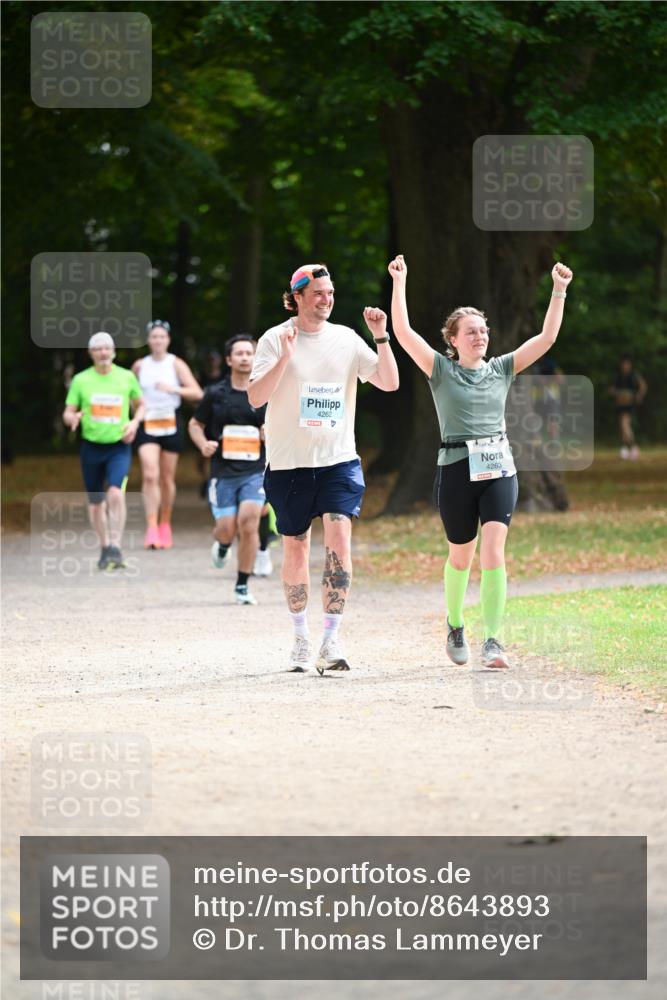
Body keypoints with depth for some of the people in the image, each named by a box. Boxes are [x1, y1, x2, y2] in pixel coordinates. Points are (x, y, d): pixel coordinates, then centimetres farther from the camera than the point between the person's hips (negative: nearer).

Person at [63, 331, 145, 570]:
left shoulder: (127, 377, 2)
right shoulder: (81, 380, 2)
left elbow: (140, 405, 16)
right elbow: (67, 413, 5)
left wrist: (135, 422, -4)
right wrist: (73, 418, -19)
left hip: (119, 446, -2)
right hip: (91, 446, 2)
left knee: (116, 493, -22)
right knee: (95, 502, 8)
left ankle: (115, 548, -19)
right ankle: (105, 548, 26)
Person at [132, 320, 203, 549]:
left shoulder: (176, 364, -1)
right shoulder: (140, 366, 5)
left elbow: (197, 393, -11)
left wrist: (173, 389, -24)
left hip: (171, 425, 0)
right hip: (147, 425, 0)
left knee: (167, 478, 8)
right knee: (150, 475, -16)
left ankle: (165, 525, 24)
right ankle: (151, 528, -20)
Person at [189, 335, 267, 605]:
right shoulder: (216, 394, 3)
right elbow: (195, 424, 12)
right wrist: (203, 444, -8)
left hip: (255, 471, 0)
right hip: (223, 471, 0)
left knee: (249, 520, -18)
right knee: (227, 529, -6)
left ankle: (242, 586, -5)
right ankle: (222, 546, 36)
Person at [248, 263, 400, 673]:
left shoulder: (346, 339, 6)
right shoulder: (275, 339, -3)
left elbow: (390, 382, 3)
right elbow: (256, 397, -12)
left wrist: (382, 337, -8)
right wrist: (284, 358, -24)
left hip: (339, 459, 1)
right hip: (289, 462, -1)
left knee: (339, 536, -16)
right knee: (296, 548, 7)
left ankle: (332, 639, -17)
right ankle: (301, 637, 24)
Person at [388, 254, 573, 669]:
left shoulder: (502, 369, 10)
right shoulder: (441, 369, 2)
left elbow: (547, 338, 5)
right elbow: (403, 332, -10)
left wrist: (559, 292, -3)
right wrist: (399, 283, -16)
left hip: (499, 468, 1)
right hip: (457, 470, -1)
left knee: (494, 550, -13)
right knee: (462, 557, 10)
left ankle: (493, 642, -17)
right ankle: (455, 627, 36)